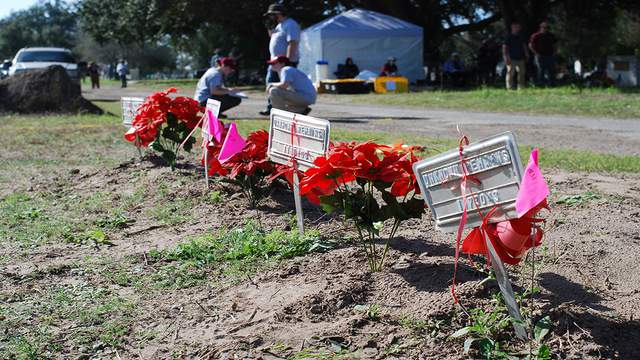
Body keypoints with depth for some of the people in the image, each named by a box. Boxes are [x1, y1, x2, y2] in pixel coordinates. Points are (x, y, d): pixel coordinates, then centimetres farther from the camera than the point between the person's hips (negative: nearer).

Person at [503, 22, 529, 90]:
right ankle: (510, 88, -4)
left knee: (522, 73, 7)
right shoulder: (508, 37, -4)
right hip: (512, 59, -7)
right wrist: (506, 58, -15)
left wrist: (527, 54, 14)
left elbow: (524, 46, 21)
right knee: (510, 73, -7)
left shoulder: (520, 37, 14)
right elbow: (504, 48, -8)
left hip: (520, 58, 7)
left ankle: (521, 87, 15)